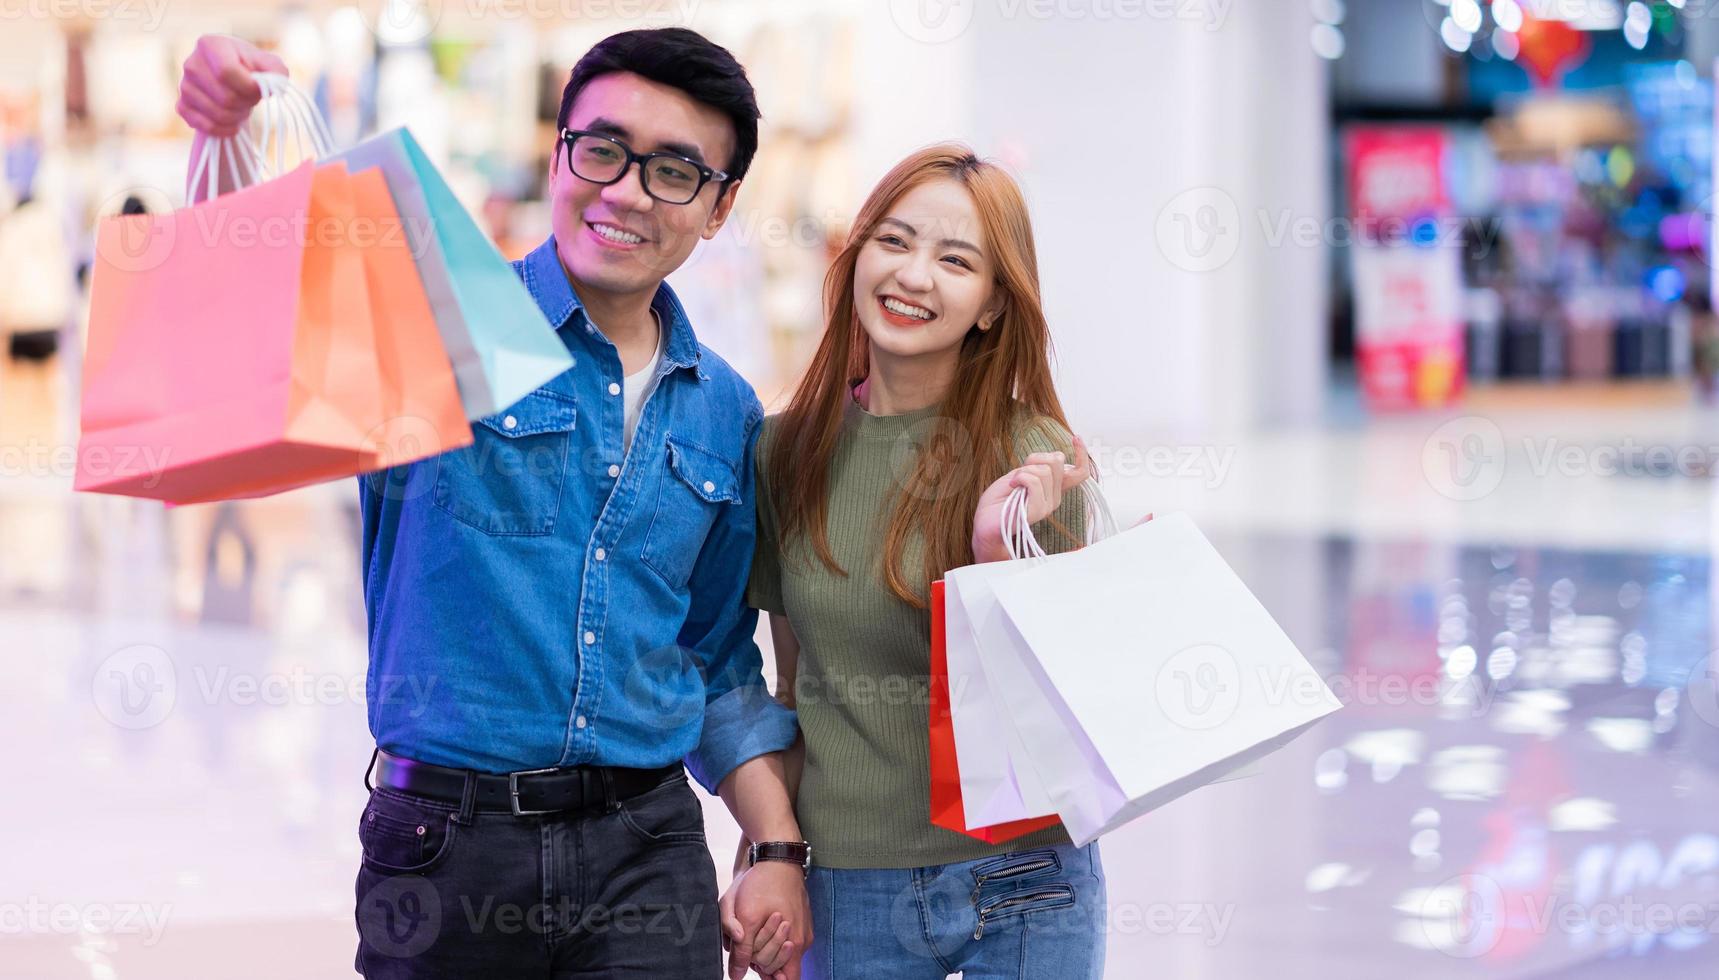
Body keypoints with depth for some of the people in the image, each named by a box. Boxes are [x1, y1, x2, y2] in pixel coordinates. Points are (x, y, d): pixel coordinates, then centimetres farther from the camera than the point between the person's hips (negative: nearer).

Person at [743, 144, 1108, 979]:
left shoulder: (1039, 463, -7)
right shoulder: (784, 452, 2)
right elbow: (795, 683, 11)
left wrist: (995, 556, -22)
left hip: (1022, 888, -2)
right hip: (847, 888, 3)